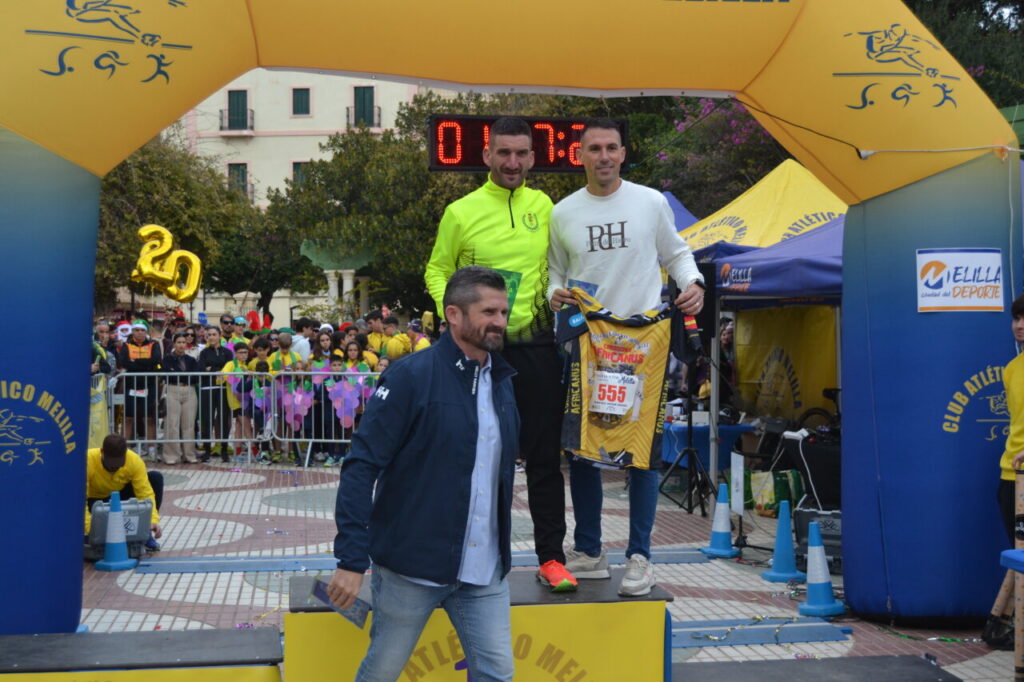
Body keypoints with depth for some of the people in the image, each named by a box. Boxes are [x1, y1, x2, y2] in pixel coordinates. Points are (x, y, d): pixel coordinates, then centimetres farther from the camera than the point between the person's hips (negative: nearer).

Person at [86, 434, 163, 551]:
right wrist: (90, 527, -47)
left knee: (156, 478, -19)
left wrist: (153, 520, -38)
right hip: (96, 500, -3)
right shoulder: (87, 461, -32)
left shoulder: (135, 461, -24)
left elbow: (146, 493, -23)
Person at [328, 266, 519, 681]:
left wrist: (501, 551, 14)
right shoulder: (411, 376, -12)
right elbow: (361, 467, -16)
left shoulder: (504, 381, 6)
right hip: (412, 567, -5)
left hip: (485, 572, 5)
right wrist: (352, 559, -21)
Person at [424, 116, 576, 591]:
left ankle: (551, 556, 12)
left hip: (538, 344, 2)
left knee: (544, 454, 4)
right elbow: (437, 270, 5)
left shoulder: (544, 206, 8)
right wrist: (452, 313, -10)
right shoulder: (461, 212, 0)